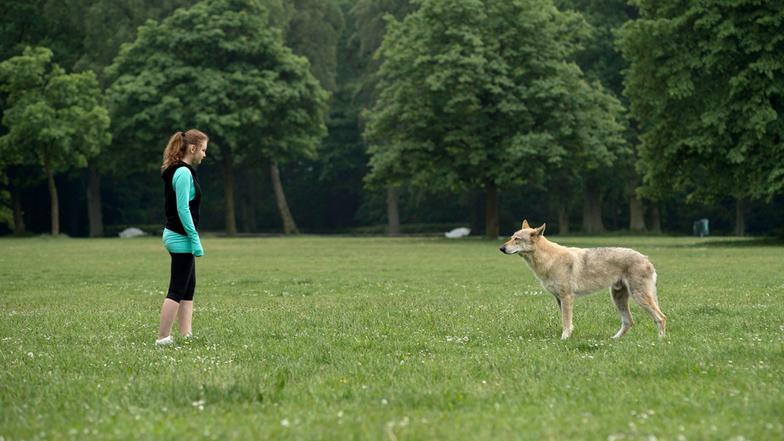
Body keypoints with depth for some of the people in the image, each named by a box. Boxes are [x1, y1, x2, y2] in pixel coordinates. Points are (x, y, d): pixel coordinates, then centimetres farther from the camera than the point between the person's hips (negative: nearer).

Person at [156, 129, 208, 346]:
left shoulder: (177, 171, 14)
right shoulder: (184, 173, -16)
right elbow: (183, 210, -21)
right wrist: (196, 240, -20)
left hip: (178, 236, 10)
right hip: (181, 238, -10)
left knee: (188, 289, 12)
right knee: (177, 290, -7)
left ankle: (186, 334, 13)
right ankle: (163, 338, -7)